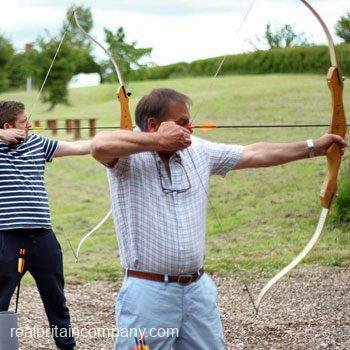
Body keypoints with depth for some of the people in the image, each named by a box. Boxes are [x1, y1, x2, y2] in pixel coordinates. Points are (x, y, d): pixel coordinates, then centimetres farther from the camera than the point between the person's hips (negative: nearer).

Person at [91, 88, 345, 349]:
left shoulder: (199, 151, 9)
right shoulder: (129, 155, -9)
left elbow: (255, 154, 15)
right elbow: (100, 145, -31)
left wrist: (312, 147, 17)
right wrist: (159, 141, -22)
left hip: (198, 289, 6)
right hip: (148, 292, -6)